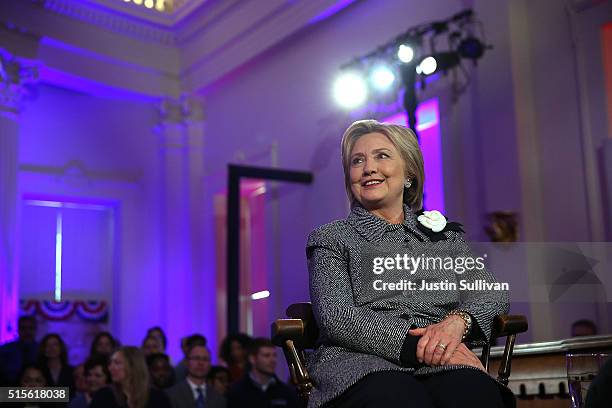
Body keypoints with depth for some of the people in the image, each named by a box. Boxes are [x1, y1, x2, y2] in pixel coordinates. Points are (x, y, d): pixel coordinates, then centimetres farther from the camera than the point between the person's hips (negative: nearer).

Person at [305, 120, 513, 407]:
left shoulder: (444, 234, 25)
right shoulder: (331, 238, 15)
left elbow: (493, 292, 13)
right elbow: (335, 316, -2)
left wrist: (458, 320, -12)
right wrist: (415, 345, -15)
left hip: (443, 365, 3)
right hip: (363, 364, -3)